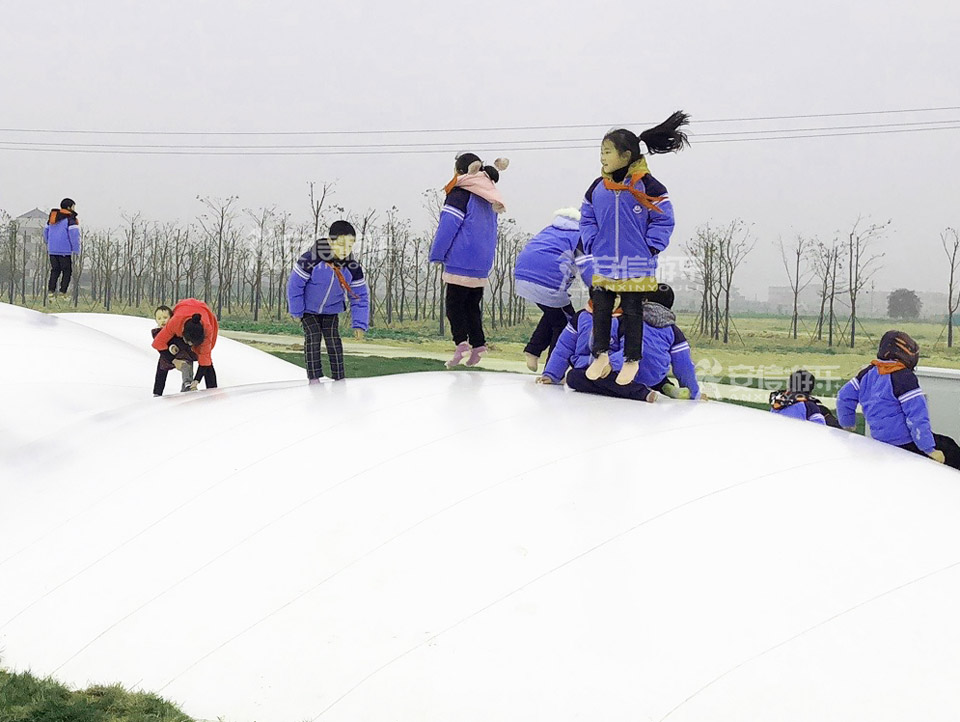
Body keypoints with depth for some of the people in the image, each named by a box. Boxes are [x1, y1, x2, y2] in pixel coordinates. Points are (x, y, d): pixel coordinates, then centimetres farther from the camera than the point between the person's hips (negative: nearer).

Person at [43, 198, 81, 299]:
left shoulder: (52, 217, 14)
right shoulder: (71, 219, -8)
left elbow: (46, 231, 22)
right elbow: (74, 235, -16)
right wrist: (76, 250, -10)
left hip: (52, 250, 6)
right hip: (65, 251, -6)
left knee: (55, 270, 14)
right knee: (67, 271, 3)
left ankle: (51, 290, 3)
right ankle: (62, 292, -3)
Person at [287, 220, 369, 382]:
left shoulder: (353, 268, -20)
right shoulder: (311, 260, -32)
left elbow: (360, 296, -10)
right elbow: (295, 285, -20)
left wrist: (360, 324, -16)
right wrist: (296, 311, -12)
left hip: (331, 310, 3)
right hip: (308, 308, -3)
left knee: (333, 339, -6)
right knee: (313, 337, -13)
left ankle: (339, 377, 1)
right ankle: (314, 377, -8)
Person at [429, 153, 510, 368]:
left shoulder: (460, 194, -9)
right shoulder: (488, 198, 15)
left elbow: (448, 226, -12)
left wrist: (436, 255, -6)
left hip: (462, 261, -7)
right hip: (483, 263, 7)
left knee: (454, 304, -3)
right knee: (472, 305, 15)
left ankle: (461, 342, -17)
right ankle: (478, 343, 7)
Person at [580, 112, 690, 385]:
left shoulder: (648, 187, -10)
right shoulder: (597, 188, 3)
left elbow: (664, 220, -4)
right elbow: (587, 219, 14)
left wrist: (650, 247, -10)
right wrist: (593, 244, 1)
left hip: (637, 268, -4)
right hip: (603, 265, 4)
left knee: (632, 313, 6)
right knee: (601, 311, 8)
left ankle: (632, 360, 18)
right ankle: (601, 356, 21)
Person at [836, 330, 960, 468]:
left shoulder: (869, 373, 7)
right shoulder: (904, 377, -17)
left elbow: (844, 397, 15)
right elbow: (918, 417, -20)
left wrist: (847, 426, 29)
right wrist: (930, 451, -17)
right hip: (905, 444, -8)